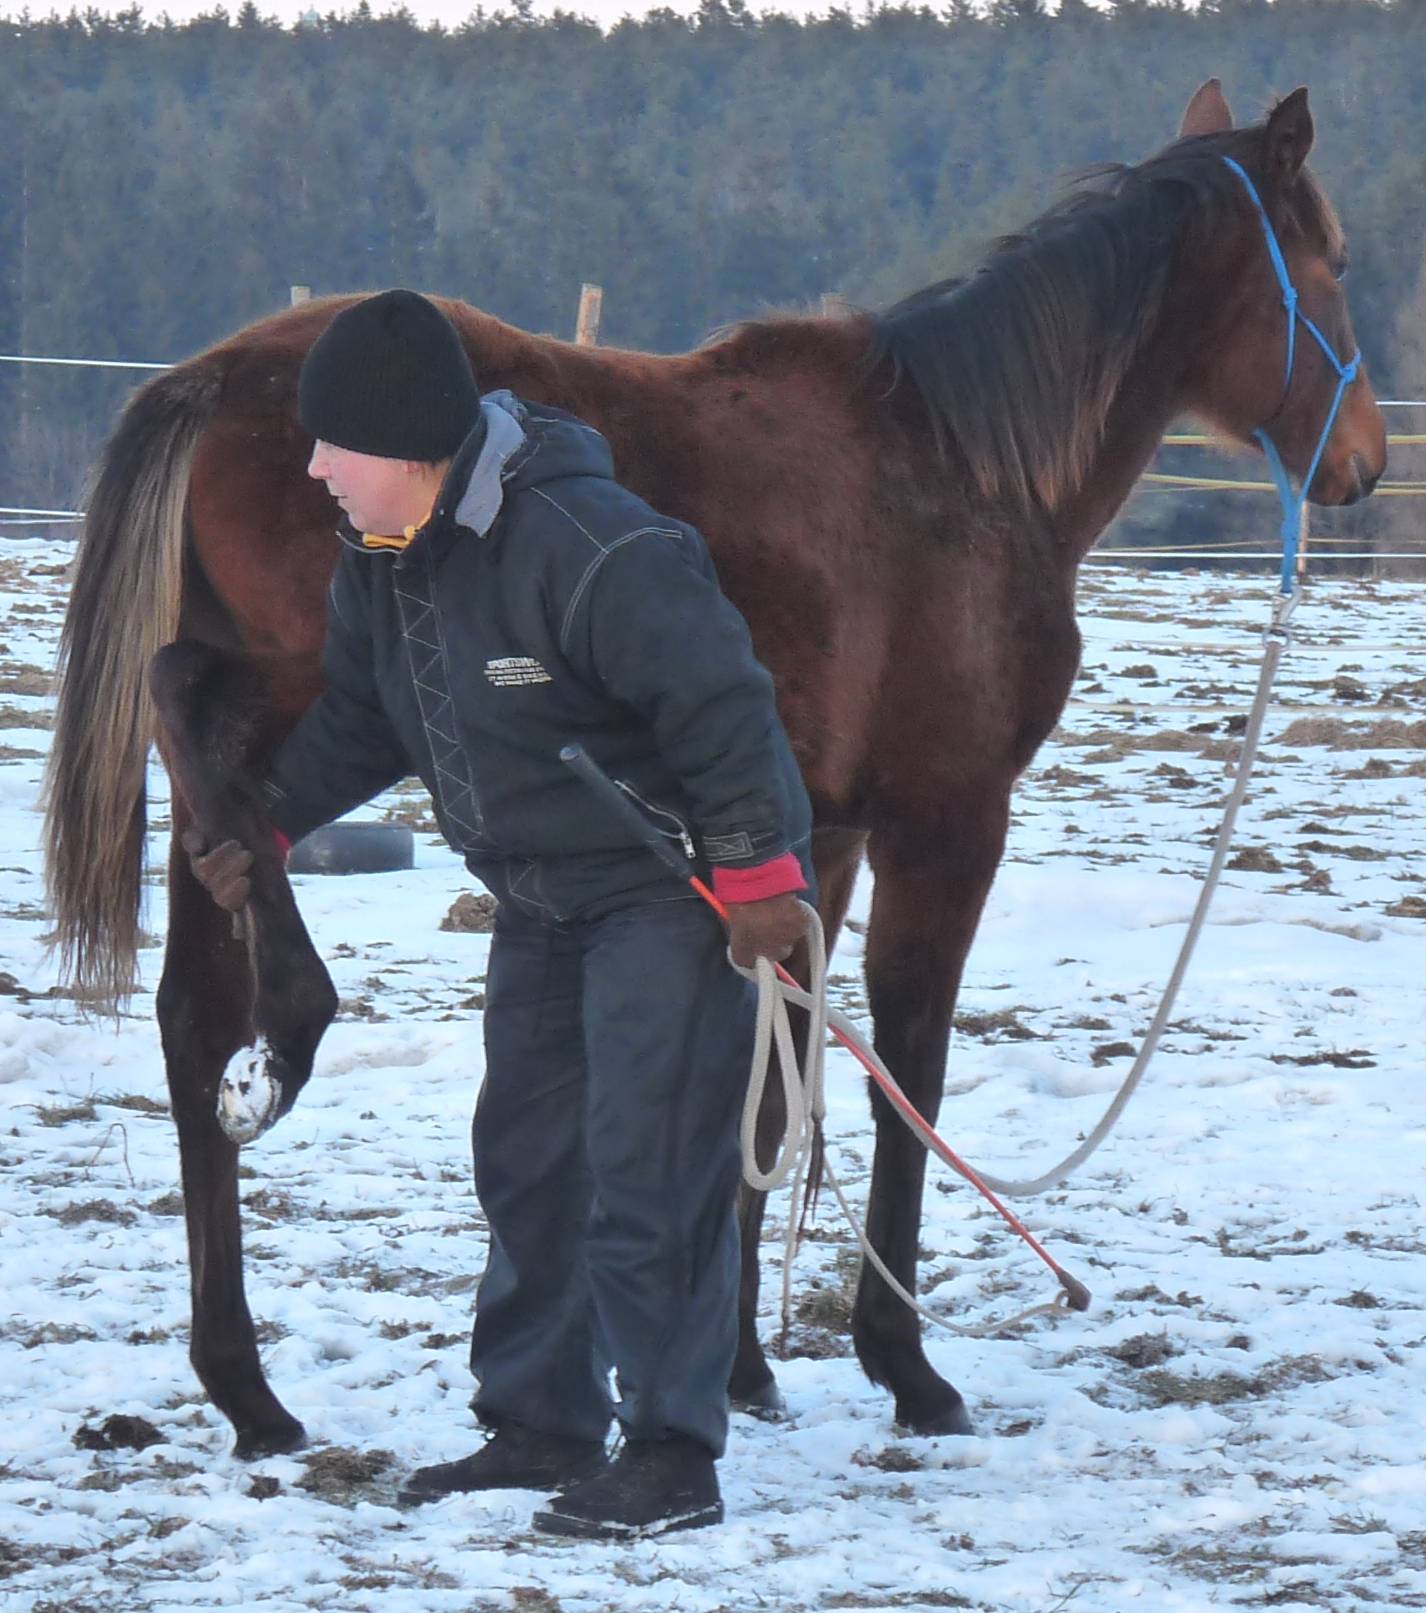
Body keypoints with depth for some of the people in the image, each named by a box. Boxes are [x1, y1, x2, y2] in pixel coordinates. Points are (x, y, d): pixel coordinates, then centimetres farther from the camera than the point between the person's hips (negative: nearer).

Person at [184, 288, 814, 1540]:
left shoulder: (588, 548, -29)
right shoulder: (380, 563, -1)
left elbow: (721, 706, -26)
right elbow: (359, 720, 17)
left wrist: (756, 871, -24)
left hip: (671, 890, -9)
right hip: (542, 906, 9)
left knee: (648, 1173, -11)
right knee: (526, 1157, 14)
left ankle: (674, 1456, -5)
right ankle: (539, 1423, 25)